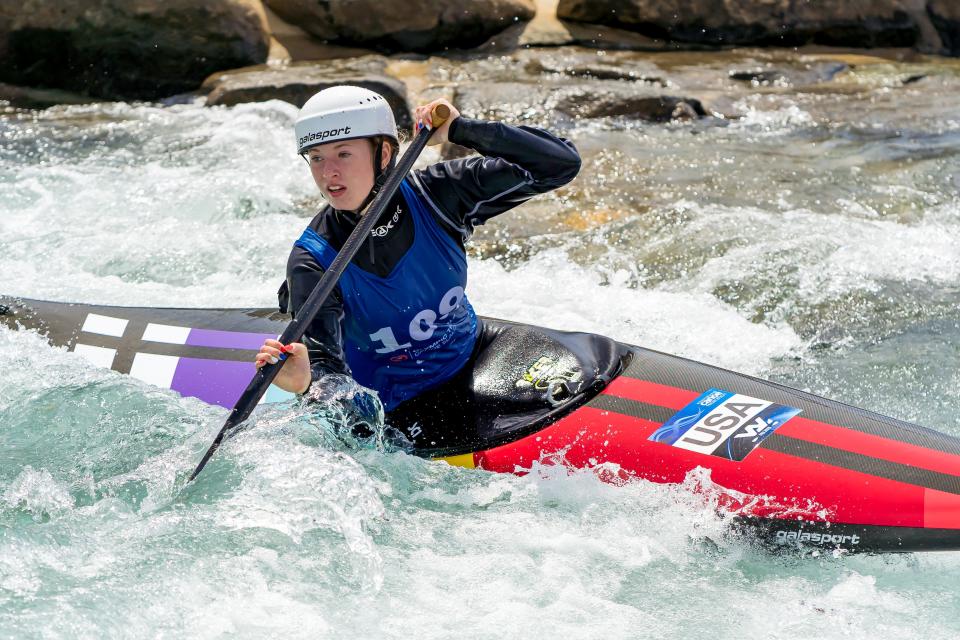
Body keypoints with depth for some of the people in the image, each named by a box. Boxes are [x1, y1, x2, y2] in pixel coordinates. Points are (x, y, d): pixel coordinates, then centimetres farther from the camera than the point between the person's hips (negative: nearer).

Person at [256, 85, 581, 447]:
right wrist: (304, 382, -46)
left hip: (474, 359, 4)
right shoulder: (312, 262, -17)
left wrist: (460, 130, -21)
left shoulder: (429, 194, -10)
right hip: (398, 414, -4)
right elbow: (327, 371, -22)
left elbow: (561, 164, -12)